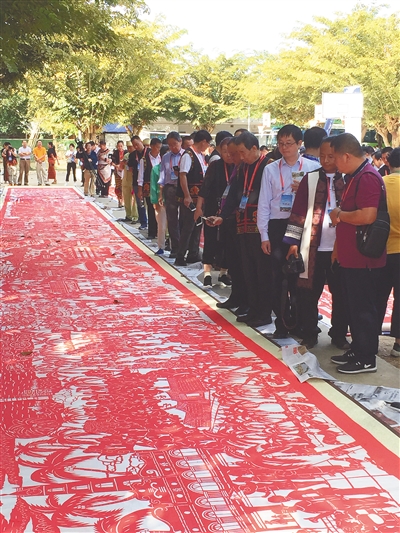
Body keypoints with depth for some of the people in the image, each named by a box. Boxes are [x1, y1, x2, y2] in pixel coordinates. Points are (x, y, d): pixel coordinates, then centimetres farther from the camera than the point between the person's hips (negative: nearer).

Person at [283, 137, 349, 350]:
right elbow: (299, 211, 3)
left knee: (341, 293, 7)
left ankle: (339, 334, 22)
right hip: (313, 247, 0)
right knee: (309, 293, 5)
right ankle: (309, 334, 19)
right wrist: (293, 242, -1)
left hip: (340, 247, 0)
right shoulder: (310, 179, 4)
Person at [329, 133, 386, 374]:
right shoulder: (355, 177, 14)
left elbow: (367, 216, -29)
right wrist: (340, 216, 6)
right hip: (352, 257, 10)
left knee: (364, 309, 0)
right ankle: (358, 350, 28)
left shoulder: (368, 177, -18)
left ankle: (367, 359, 10)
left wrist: (340, 214, -15)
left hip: (364, 259, -10)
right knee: (355, 306, 17)